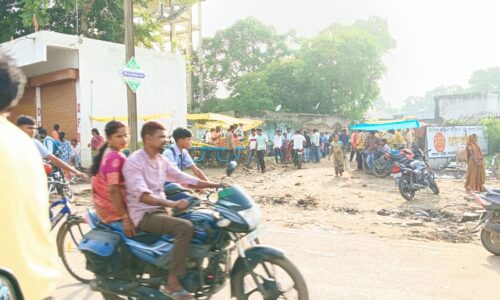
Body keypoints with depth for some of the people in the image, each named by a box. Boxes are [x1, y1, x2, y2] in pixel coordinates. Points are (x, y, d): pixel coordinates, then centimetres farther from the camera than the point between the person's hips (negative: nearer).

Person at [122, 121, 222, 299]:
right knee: (185, 227, -29)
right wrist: (173, 204, -41)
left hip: (160, 210, 9)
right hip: (144, 214, -9)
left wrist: (215, 185, -2)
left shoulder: (161, 160, 10)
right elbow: (142, 195, -28)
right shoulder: (134, 161, -16)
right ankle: (172, 283, -23)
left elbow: (183, 178, 8)